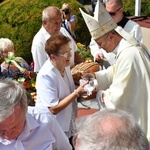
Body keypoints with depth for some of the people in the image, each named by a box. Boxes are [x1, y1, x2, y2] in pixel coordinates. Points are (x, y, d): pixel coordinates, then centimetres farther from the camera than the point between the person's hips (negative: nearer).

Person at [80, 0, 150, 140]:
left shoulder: (127, 56, -31)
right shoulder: (129, 46, 1)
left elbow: (117, 97, -26)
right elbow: (116, 72, 15)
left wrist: (97, 94, -9)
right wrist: (95, 75, 1)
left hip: (136, 118, -9)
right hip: (137, 108, 9)